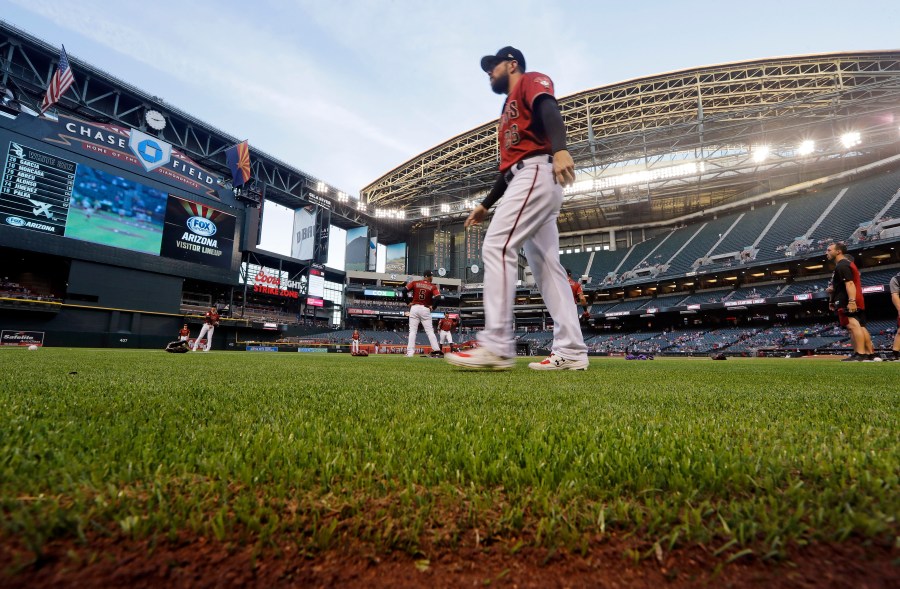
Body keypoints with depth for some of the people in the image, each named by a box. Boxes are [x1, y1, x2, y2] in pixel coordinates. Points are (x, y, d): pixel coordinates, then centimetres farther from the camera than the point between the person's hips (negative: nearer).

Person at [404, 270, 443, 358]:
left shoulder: (414, 283, 5)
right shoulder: (433, 286, 0)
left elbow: (405, 290, -4)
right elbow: (438, 297, -13)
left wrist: (409, 302, 4)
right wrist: (432, 306, -2)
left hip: (414, 308, 1)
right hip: (425, 309, -1)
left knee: (412, 331, 3)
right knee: (429, 331, 4)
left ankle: (410, 353, -4)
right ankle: (437, 351, -3)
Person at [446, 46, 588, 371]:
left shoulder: (531, 81, 9)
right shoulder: (510, 108, 35)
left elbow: (549, 110, -14)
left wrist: (559, 149, -34)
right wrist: (485, 204, 27)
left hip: (537, 173, -9)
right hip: (527, 180, 9)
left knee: (496, 247, -21)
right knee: (546, 264, 0)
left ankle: (496, 345, -25)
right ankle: (571, 351, -2)